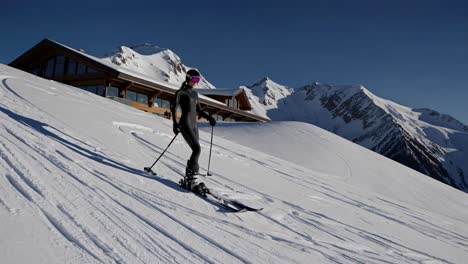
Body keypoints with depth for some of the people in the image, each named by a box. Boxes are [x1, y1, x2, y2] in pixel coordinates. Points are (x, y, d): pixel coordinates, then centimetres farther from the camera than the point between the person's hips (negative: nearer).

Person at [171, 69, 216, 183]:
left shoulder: (195, 93, 20)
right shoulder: (181, 92, -1)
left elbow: (198, 111, 23)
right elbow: (174, 108, -10)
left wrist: (209, 118, 8)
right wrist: (175, 123, -23)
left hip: (194, 125, 7)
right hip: (185, 124, -7)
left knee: (196, 150, 2)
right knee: (197, 149, -19)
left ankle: (189, 174, 12)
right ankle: (190, 174, -14)